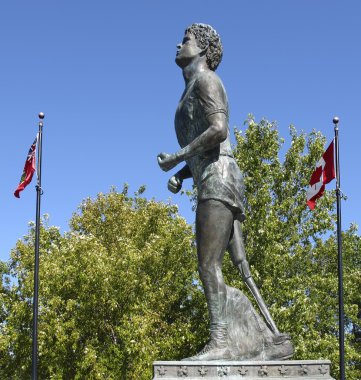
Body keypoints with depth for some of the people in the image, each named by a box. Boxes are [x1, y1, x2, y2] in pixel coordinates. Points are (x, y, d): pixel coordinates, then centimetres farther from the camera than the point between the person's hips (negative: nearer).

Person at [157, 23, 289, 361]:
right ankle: (275, 335, 6)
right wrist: (180, 175, 13)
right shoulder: (192, 92, 27)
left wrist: (176, 158, -13)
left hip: (217, 180, -10)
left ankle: (218, 343, -22)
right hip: (218, 185, 10)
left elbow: (219, 130, -19)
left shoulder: (205, 80, -3)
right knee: (241, 267, 6)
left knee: (208, 264, -17)